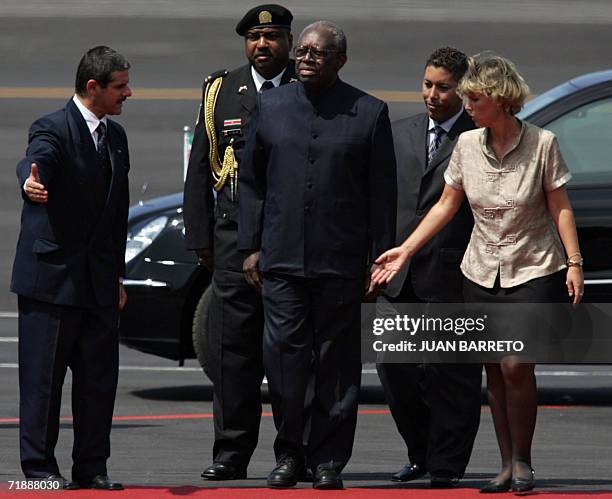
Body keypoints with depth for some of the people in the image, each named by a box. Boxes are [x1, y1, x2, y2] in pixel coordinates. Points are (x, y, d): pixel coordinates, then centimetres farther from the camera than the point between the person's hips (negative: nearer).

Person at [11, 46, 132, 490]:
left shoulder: (115, 136, 14)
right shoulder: (53, 129, -9)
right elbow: (37, 160, -32)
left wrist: (118, 275, 18)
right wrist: (31, 181, -57)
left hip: (99, 280, 7)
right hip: (52, 273, -7)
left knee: (100, 375, 7)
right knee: (44, 375, -2)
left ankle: (92, 466, 15)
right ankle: (39, 466, 4)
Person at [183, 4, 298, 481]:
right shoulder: (221, 92, 11)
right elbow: (200, 169, 12)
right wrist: (200, 236, 4)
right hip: (236, 238, 2)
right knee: (233, 344, -2)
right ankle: (231, 454, 1)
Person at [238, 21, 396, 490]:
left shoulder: (369, 113, 2)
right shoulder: (271, 105, 9)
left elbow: (382, 193, 3)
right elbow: (252, 181, 12)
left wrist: (378, 259, -1)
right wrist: (251, 247, 7)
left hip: (341, 262, -2)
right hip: (282, 259, 2)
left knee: (337, 363, 3)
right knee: (283, 357, -4)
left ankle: (328, 461, 10)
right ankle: (288, 452, 10)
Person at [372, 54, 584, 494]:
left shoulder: (541, 143, -9)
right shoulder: (467, 145, 2)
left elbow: (560, 208, -3)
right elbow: (446, 206, 9)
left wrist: (574, 262, -10)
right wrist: (405, 251, 5)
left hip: (534, 272, -4)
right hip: (483, 273, 4)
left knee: (516, 365, -15)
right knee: (495, 372, 4)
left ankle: (522, 462, 0)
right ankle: (507, 466, 12)